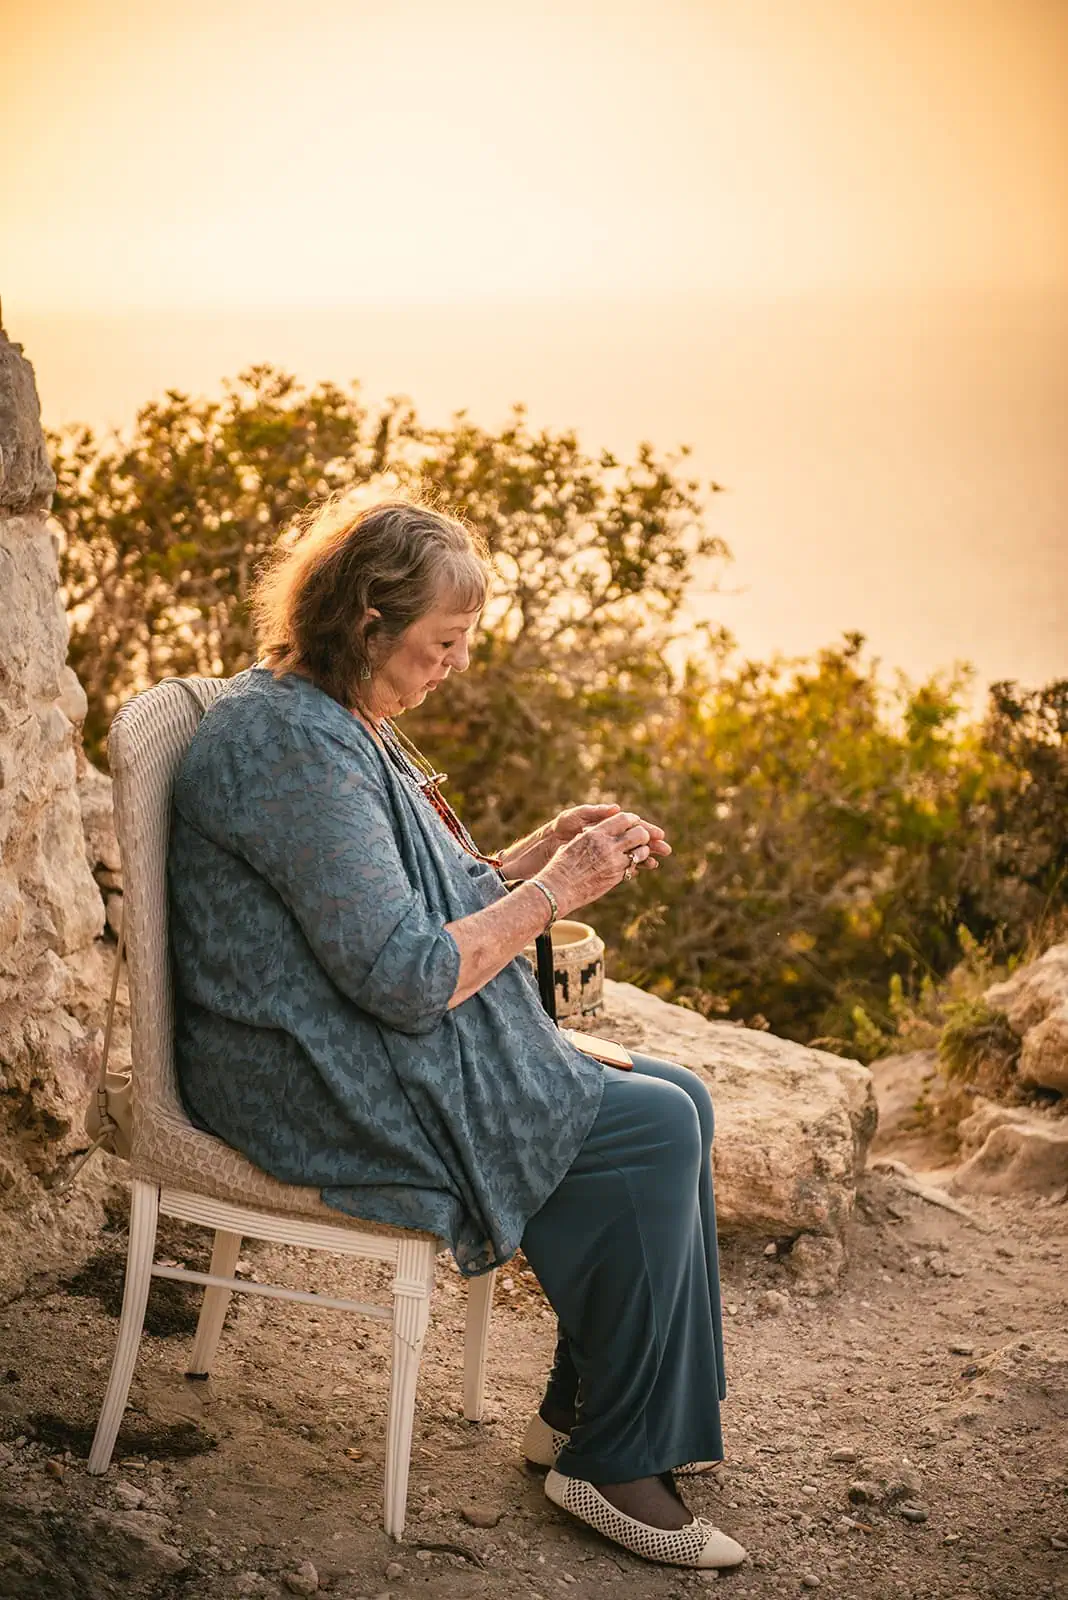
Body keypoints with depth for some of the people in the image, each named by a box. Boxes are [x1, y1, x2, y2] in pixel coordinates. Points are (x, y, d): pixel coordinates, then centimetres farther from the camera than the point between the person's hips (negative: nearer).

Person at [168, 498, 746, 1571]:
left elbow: (419, 911, 16)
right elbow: (407, 978, -25)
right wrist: (554, 890, -15)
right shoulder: (294, 745, -21)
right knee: (654, 1131, -15)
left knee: (675, 1100, 3)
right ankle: (612, 1460, 0)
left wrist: (545, 851, 3)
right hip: (321, 1096, -11)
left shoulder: (343, 726, 12)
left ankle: (580, 1406, 13)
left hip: (356, 1063, 11)